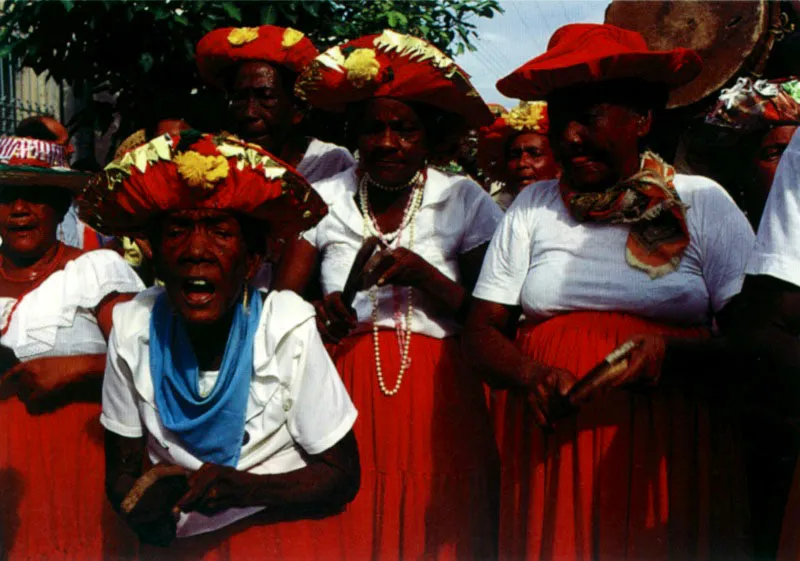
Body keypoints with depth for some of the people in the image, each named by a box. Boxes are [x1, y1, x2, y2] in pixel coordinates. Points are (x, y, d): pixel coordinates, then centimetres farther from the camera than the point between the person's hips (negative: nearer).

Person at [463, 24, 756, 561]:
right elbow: (481, 332, 7)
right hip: (549, 445, 2)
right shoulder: (531, 207, 10)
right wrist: (530, 375, -13)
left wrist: (672, 350, -19)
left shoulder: (703, 203, 3)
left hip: (672, 449, -1)